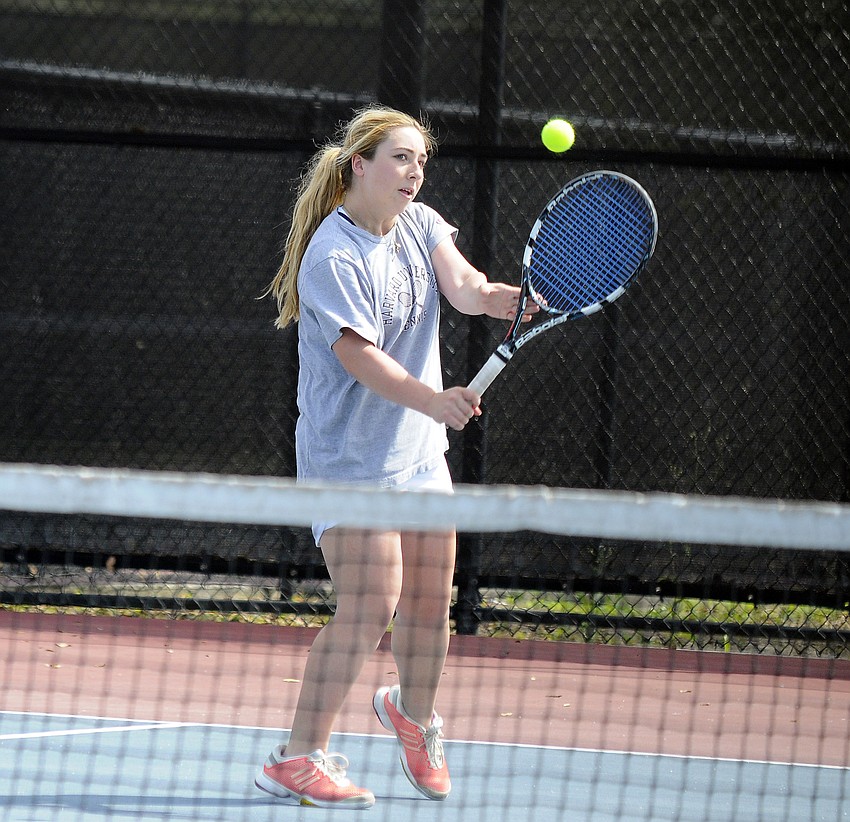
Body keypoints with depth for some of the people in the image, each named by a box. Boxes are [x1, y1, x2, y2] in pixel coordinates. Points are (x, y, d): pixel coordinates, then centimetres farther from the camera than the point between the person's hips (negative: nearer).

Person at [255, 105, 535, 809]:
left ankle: (415, 712, 42)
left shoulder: (421, 224, 5)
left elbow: (463, 286, -12)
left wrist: (509, 299, -35)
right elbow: (359, 355, -27)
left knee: (429, 600, 13)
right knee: (370, 607, -17)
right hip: (350, 457, -8)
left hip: (419, 453, 8)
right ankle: (299, 759, -12)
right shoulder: (333, 256, -18)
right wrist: (434, 400, -41)